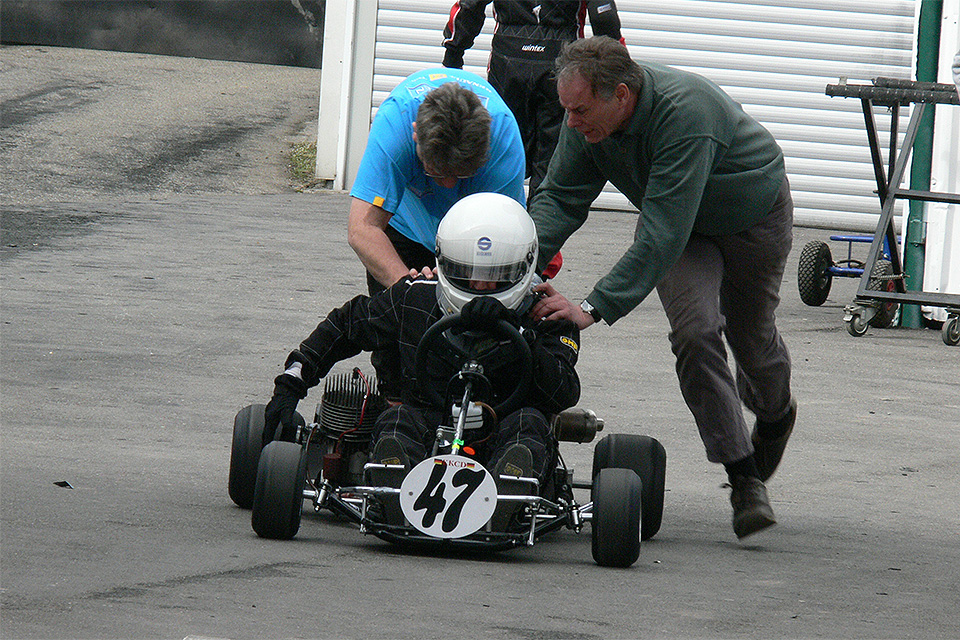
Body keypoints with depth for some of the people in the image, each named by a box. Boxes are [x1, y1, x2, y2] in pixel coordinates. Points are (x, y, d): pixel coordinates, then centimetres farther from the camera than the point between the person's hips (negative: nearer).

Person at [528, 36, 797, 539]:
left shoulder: (684, 112, -44)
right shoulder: (587, 119, -23)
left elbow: (663, 235, -46)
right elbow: (560, 197, -14)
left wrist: (595, 307, -50)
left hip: (754, 214, -4)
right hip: (676, 222, 4)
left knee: (751, 339, 12)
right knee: (695, 331, -18)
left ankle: (774, 416, 49)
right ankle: (745, 479, -13)